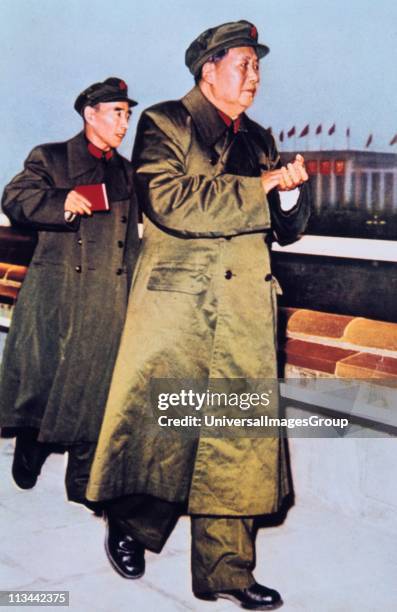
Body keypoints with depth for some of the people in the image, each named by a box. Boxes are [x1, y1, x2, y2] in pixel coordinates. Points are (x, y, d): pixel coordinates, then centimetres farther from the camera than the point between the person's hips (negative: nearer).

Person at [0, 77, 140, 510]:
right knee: (41, 373, -1)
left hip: (108, 298, 3)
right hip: (55, 291, -3)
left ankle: (83, 482, 10)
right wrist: (61, 202, -19)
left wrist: (131, 291, 14)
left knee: (94, 383, 1)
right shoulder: (50, 158, 7)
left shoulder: (126, 173, 18)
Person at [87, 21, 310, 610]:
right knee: (157, 421, 1)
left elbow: (287, 228, 19)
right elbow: (170, 203, -15)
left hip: (245, 306, 5)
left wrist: (291, 190, -4)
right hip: (175, 297, -5)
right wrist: (261, 185, -11)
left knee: (240, 433, 3)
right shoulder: (162, 125, 3)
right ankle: (130, 528, 27)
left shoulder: (258, 141, 20)